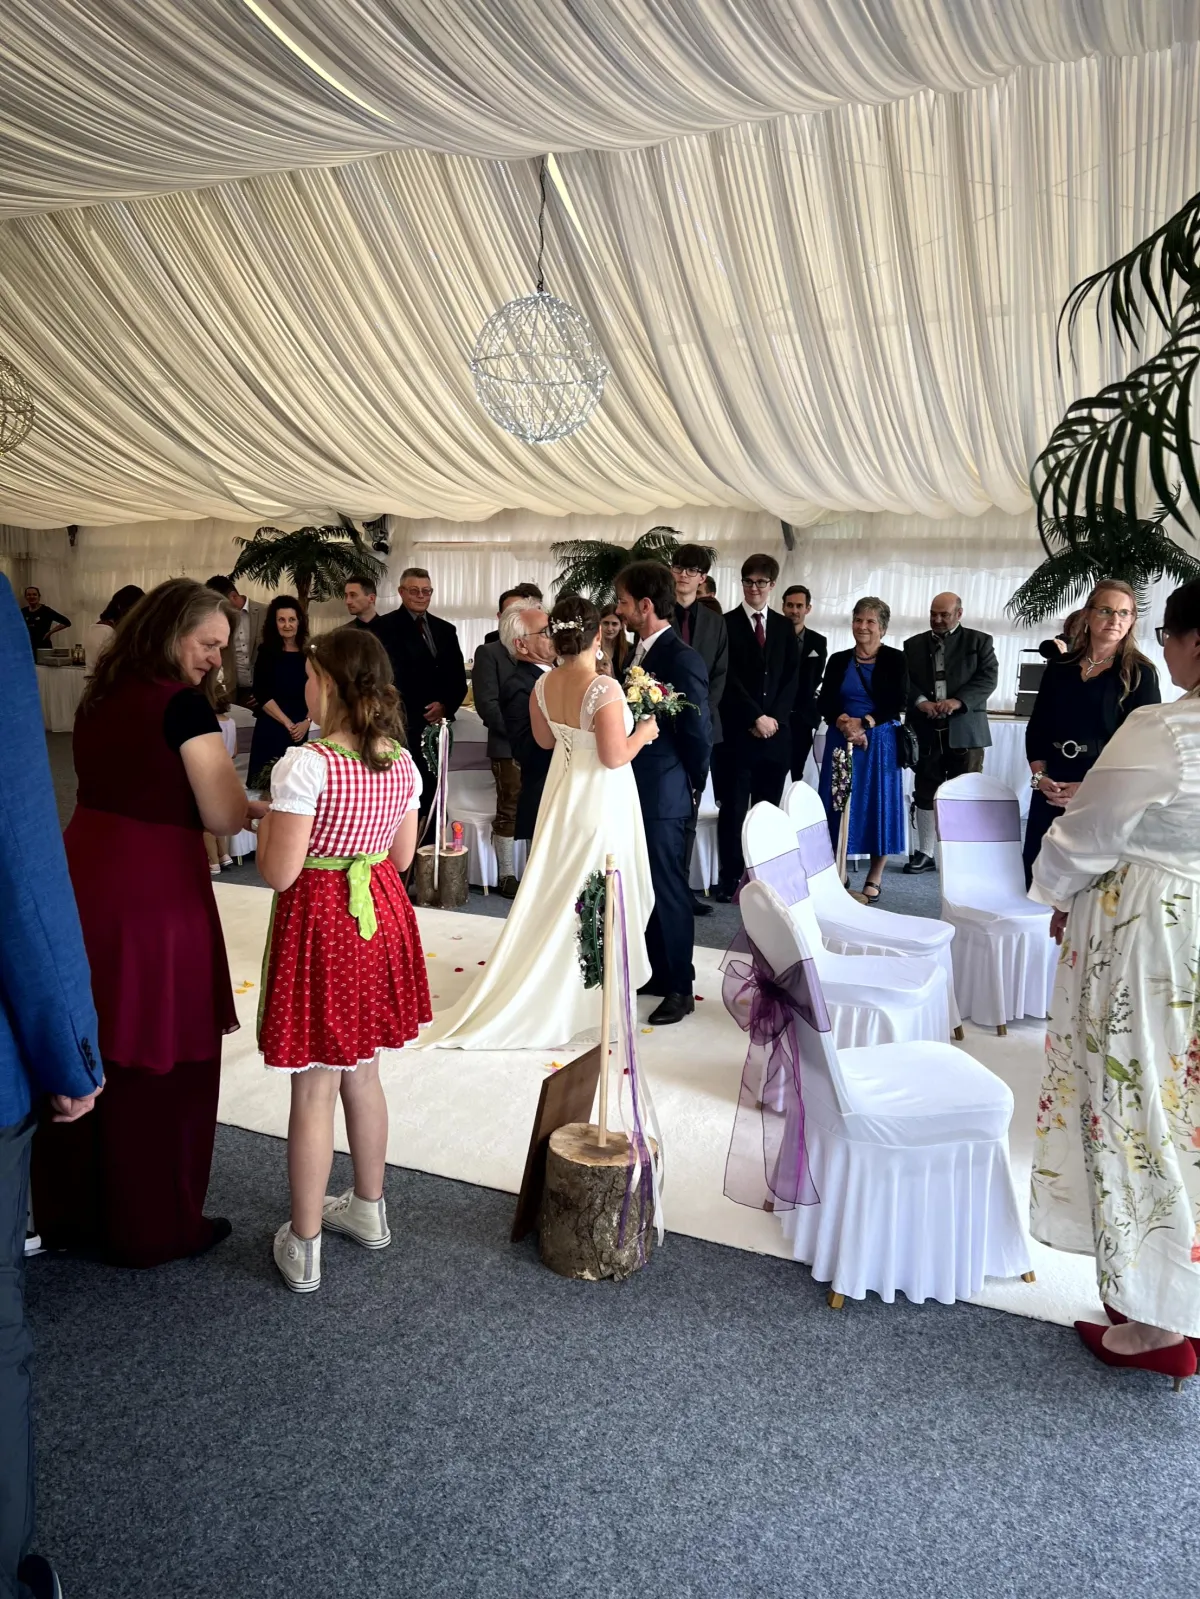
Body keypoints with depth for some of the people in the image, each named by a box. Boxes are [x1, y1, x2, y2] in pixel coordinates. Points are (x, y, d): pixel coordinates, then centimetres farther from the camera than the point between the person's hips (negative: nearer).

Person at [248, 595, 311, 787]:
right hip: (270, 728, -2)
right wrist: (288, 723, -10)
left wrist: (306, 722, -8)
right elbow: (262, 695, -6)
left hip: (300, 730, 2)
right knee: (265, 784, -3)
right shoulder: (267, 652, 0)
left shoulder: (308, 654, 7)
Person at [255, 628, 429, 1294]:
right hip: (380, 916, 7)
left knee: (313, 1090, 5)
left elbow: (279, 872, -20)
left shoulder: (304, 766, -21)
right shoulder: (402, 763, 0)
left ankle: (302, 1249, 19)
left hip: (319, 921, -6)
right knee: (362, 1072, 21)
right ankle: (369, 1208, 38)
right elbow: (401, 856, 8)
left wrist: (264, 819, -2)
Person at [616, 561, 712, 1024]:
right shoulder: (640, 651, 9)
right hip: (637, 793, 9)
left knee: (668, 889, 2)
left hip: (663, 797, -8)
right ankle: (655, 972, 31)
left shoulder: (682, 659, -17)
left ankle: (679, 989, 15)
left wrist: (691, 790, -5)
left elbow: (698, 733, -14)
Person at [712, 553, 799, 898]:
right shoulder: (727, 624, 1)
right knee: (733, 807, -1)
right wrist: (755, 718, -13)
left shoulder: (784, 627, 14)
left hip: (776, 730, 4)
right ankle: (730, 879, 5)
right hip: (737, 731, -3)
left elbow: (792, 677, 8)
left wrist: (774, 717, -6)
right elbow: (729, 679, -6)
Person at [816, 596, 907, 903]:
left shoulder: (895, 659, -1)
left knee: (877, 804, 2)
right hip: (841, 740, 3)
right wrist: (843, 722, -16)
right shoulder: (838, 660, 8)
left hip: (880, 742, -3)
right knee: (839, 805, 3)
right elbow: (824, 703, 3)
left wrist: (865, 722, -20)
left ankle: (874, 878, 11)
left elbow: (897, 704, -8)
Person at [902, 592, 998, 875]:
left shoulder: (979, 641, 6)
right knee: (925, 794, 7)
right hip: (927, 731, 2)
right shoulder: (914, 645, 13)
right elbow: (904, 681, 3)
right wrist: (920, 701, -16)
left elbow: (988, 678, -6)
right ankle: (925, 853, 15)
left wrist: (959, 701, -20)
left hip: (965, 730, -2)